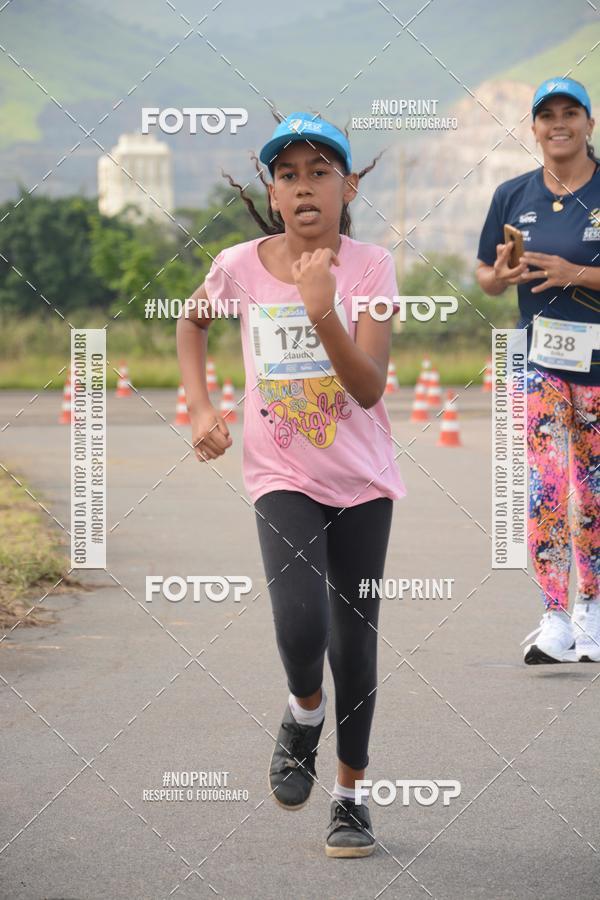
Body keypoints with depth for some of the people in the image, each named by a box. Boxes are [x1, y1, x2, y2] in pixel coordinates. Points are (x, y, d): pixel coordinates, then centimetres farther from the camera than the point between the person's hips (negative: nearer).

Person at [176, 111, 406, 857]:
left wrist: (323, 312, -33)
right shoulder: (240, 266, -8)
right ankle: (303, 712, 13)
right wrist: (199, 408, 3)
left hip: (362, 480, 0)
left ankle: (351, 794, 25)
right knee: (301, 629, -21)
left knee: (354, 643, 6)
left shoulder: (369, 265, -12)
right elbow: (191, 322, 15)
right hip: (283, 477, 0)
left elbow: (370, 387, -20)